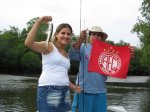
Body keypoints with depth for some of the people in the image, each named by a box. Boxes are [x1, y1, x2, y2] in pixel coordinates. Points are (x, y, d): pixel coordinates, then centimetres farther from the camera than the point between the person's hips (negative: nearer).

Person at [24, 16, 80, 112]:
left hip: (64, 92, 7)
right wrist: (38, 23, -23)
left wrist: (74, 87, 15)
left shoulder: (66, 55, 20)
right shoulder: (49, 46, -1)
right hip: (48, 90, -7)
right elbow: (28, 43, -19)